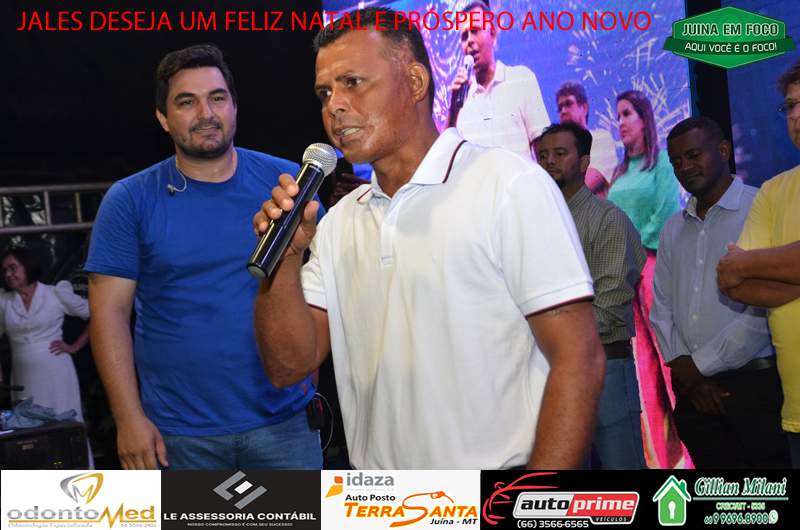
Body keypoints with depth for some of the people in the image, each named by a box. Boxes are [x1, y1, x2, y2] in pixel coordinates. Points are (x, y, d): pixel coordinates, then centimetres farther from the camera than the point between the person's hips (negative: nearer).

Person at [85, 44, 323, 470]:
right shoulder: (129, 201, -2)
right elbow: (110, 312, -4)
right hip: (178, 434, -1)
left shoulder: (286, 180, 0)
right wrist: (129, 418, -9)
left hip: (284, 419, 1)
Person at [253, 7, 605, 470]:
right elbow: (290, 366, 0)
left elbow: (578, 359, -17)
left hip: (497, 462, -5)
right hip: (374, 462, 6)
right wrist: (285, 258, -15)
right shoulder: (339, 223, 4)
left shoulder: (509, 184, -14)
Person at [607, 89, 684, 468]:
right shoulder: (620, 172, 19)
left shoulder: (662, 162, 1)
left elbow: (668, 212, -9)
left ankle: (680, 446, -3)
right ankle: (654, 451, 6)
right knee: (641, 358, 3)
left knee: (667, 352, -8)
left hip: (655, 263, -6)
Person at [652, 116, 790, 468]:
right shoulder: (673, 230, 15)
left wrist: (698, 365, -8)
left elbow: (765, 307, -14)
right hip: (694, 390, 5)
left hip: (755, 385, -5)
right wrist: (685, 371, -3)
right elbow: (661, 309, 13)